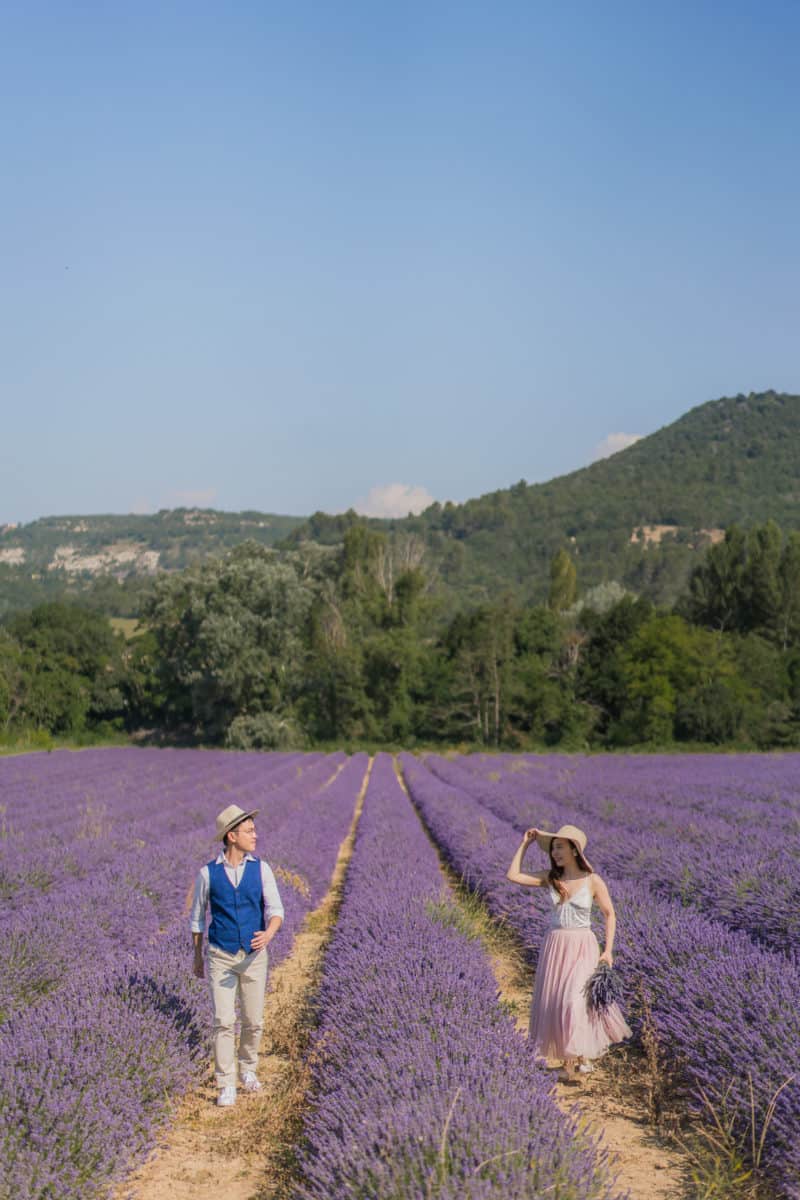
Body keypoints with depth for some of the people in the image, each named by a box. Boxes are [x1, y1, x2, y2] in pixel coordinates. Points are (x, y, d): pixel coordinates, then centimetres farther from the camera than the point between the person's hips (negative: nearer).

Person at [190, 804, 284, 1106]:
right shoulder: (208, 873, -6)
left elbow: (275, 911, -9)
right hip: (220, 958, -2)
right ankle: (226, 1086, 0)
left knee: (253, 1021, 9)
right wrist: (197, 957, 13)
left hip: (254, 957, 2)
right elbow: (197, 917, 7)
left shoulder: (261, 869, -4)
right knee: (224, 1022, -8)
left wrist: (268, 934, -31)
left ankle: (247, 1069, 35)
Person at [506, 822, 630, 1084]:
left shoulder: (593, 881, -8)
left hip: (582, 947, -4)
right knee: (554, 1002, 4)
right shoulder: (550, 877, 1)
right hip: (555, 946, 4)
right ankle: (571, 1057, 19)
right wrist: (525, 843, 0)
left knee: (576, 1001, -14)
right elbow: (513, 876, -1)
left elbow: (609, 915, 0)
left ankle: (581, 1055, 6)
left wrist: (608, 950, -8)